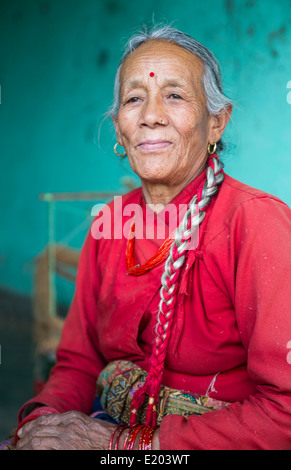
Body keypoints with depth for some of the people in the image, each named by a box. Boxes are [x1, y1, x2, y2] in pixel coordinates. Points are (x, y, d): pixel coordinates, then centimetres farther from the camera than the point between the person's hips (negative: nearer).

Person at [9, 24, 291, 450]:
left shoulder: (257, 221, -16)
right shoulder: (108, 224, 2)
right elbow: (79, 362, 9)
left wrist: (125, 442, -19)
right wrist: (41, 417, -12)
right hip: (106, 428, 4)